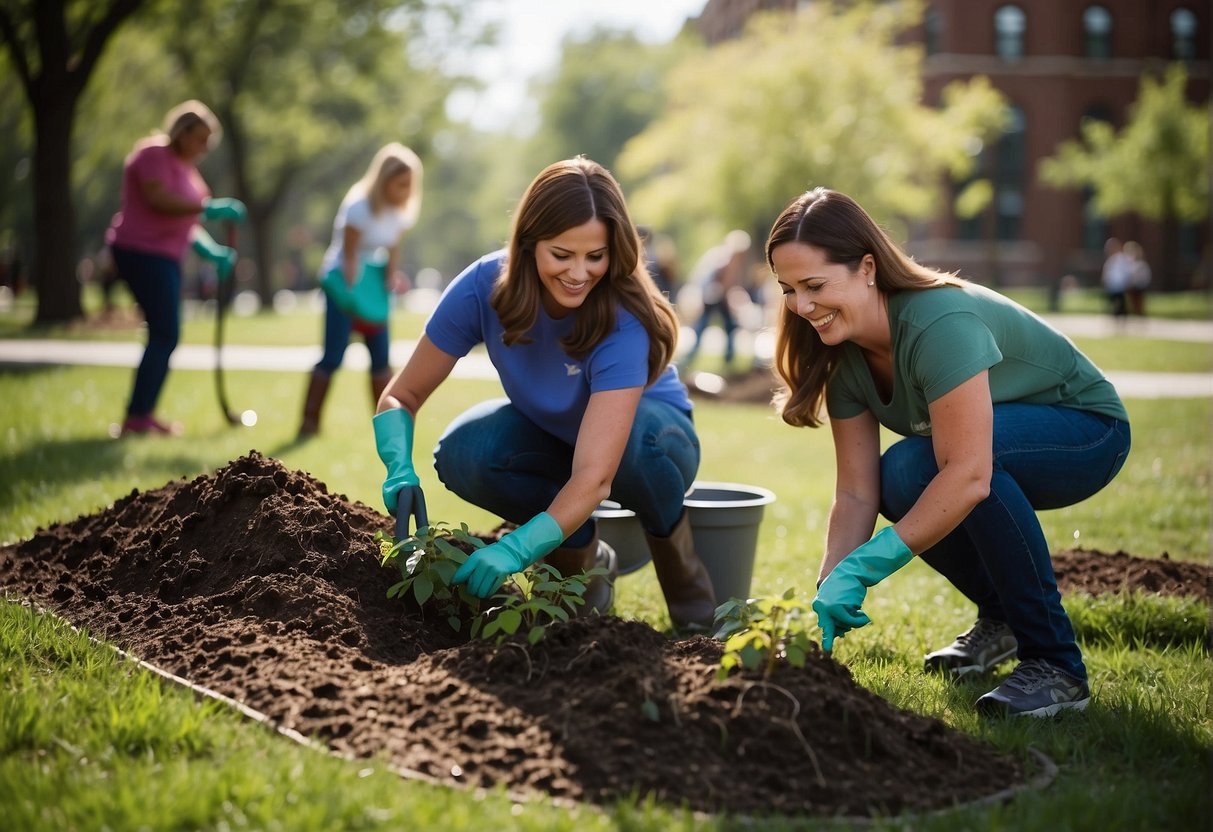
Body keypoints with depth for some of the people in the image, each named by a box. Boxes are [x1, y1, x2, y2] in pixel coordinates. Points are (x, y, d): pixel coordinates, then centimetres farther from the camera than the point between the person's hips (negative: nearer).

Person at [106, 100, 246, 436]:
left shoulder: (183, 166, 19)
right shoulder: (153, 154, -10)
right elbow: (158, 198, -26)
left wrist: (212, 250, 9)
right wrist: (208, 207, -31)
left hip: (164, 256, 10)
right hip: (142, 253, -10)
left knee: (164, 336, 11)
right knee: (165, 335, -13)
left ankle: (142, 415, 17)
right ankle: (135, 419, -11)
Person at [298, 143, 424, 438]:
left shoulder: (402, 210, -1)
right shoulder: (360, 206, -21)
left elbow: (393, 250, 2)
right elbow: (349, 256, -21)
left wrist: (390, 281, -11)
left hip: (372, 277, 6)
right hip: (342, 279, -6)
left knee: (381, 356, 5)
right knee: (333, 356, -10)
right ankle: (309, 422, -3)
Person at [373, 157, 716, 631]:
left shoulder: (624, 321, -35)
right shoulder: (485, 287, -25)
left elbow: (594, 478, -43)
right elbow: (401, 396, -18)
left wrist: (518, 549, -57)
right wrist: (401, 471, -39)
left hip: (647, 432, -3)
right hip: (549, 433, 3)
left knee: (633, 438, -39)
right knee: (462, 454, -28)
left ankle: (675, 553, -7)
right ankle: (581, 556, -2)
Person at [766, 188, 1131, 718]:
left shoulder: (940, 322, -33)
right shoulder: (843, 356, -9)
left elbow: (969, 474, -40)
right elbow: (857, 494, -12)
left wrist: (860, 569, -40)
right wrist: (830, 589, -27)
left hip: (1085, 434, -7)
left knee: (915, 466, -32)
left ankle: (1053, 663, -23)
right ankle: (1000, 619, 6)